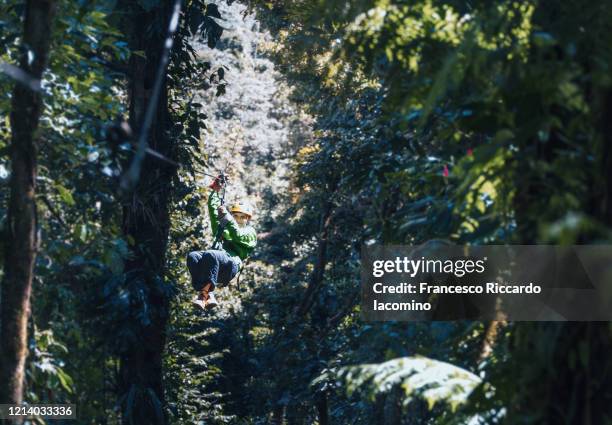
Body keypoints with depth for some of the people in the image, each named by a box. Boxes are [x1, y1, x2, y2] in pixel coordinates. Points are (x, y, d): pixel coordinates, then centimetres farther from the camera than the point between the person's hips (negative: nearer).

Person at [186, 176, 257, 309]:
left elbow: (237, 235, 1)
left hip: (230, 264, -5)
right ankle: (209, 296, -42)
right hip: (215, 263, 5)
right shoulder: (223, 228, 41)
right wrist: (215, 191, 34)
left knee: (211, 255, -38)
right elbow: (213, 210, 37)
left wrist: (226, 215, 2)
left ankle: (203, 294, -47)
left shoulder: (250, 232, 23)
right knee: (192, 256, -28)